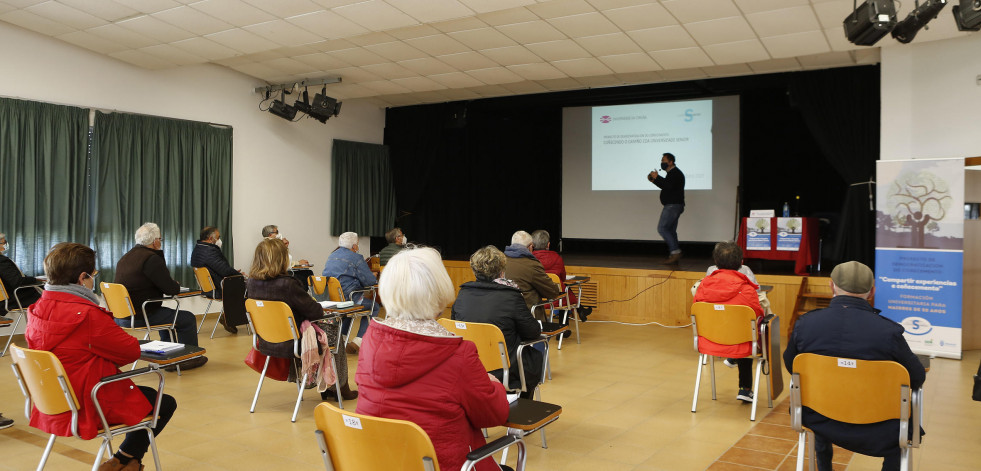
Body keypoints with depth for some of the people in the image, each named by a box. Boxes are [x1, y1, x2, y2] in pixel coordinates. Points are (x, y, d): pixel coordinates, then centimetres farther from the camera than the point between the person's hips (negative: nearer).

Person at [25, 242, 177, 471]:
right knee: (165, 403, 8)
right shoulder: (88, 315, -27)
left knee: (147, 392, 26)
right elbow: (132, 351, -18)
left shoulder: (36, 311, -1)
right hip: (89, 409, -9)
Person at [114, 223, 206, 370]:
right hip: (138, 317, -10)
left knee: (168, 314, 32)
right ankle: (190, 357, 16)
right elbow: (171, 289, -16)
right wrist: (177, 285, 5)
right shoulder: (152, 259, -18)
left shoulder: (125, 257, 14)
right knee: (188, 319, 2)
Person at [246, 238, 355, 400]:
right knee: (332, 332, 19)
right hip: (291, 345, -8)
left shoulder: (251, 283, -5)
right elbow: (316, 312, -19)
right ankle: (342, 389, 33)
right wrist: (312, 302, 2)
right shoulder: (287, 284, -28)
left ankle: (327, 388, 34)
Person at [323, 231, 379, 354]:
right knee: (374, 307, 12)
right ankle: (359, 340, -1)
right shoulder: (356, 258, -6)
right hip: (346, 297, -8)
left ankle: (341, 335, 23)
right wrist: (375, 279, 17)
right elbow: (370, 281, -8)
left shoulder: (332, 256, 19)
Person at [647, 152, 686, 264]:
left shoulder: (675, 173, -14)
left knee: (662, 228, -12)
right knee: (670, 230, 11)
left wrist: (657, 177, -21)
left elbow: (669, 186, -28)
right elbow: (665, 186, 23)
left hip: (673, 206, -11)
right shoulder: (672, 173, 20)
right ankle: (674, 255, 12)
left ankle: (675, 251, -13)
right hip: (672, 206, 11)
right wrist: (654, 180, 12)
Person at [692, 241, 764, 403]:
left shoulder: (704, 284, -10)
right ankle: (745, 389, 35)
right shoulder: (746, 289, -20)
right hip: (738, 346, -3)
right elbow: (758, 316, -6)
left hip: (708, 344, 3)